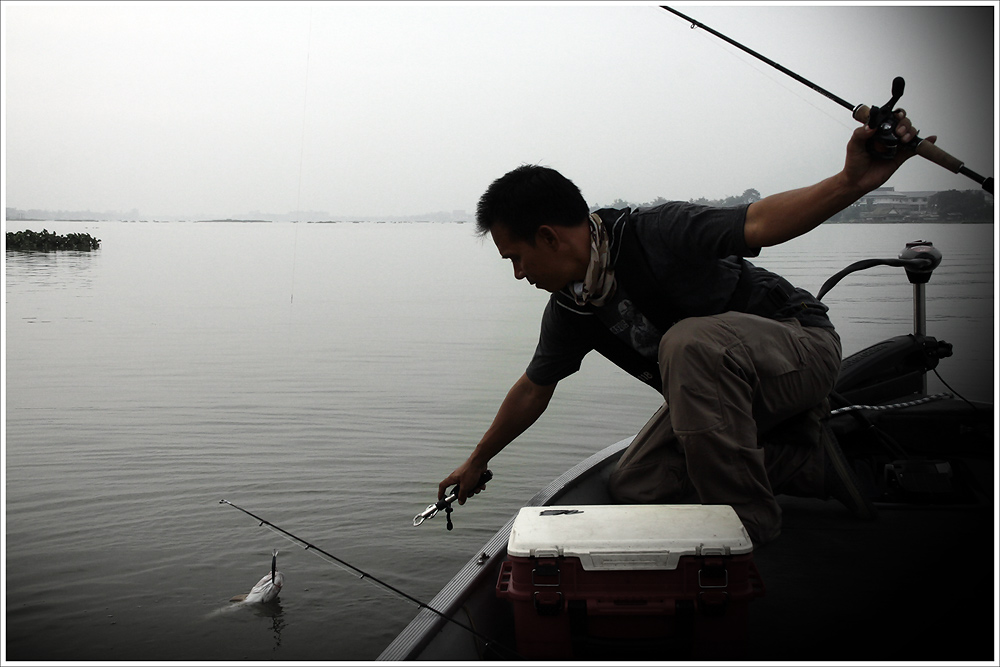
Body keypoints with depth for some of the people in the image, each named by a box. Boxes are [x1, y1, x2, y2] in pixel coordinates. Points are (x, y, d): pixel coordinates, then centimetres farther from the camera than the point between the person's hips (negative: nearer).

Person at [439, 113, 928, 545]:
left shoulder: (654, 234, -25)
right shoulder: (569, 310, -2)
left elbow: (757, 223, -37)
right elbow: (533, 390, 13)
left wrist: (852, 181, -55)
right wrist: (477, 461, 23)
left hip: (803, 348, -8)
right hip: (725, 389, 8)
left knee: (689, 342, -38)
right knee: (634, 488, -6)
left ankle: (746, 533, -23)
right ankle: (809, 463, 3)